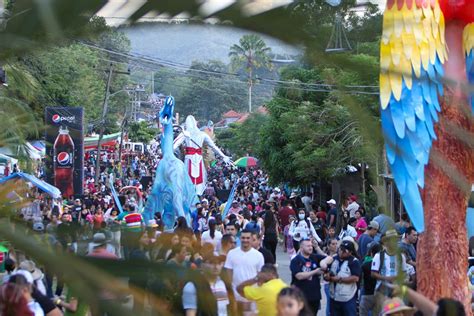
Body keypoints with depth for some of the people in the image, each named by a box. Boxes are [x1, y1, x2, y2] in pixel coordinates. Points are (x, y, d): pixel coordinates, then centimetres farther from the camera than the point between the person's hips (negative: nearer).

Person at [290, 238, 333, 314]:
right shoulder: (295, 261, -8)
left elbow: (330, 258, 4)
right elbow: (299, 276, -19)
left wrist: (324, 261, -19)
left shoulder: (315, 257, 8)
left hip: (315, 296, 6)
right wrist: (315, 272, -16)